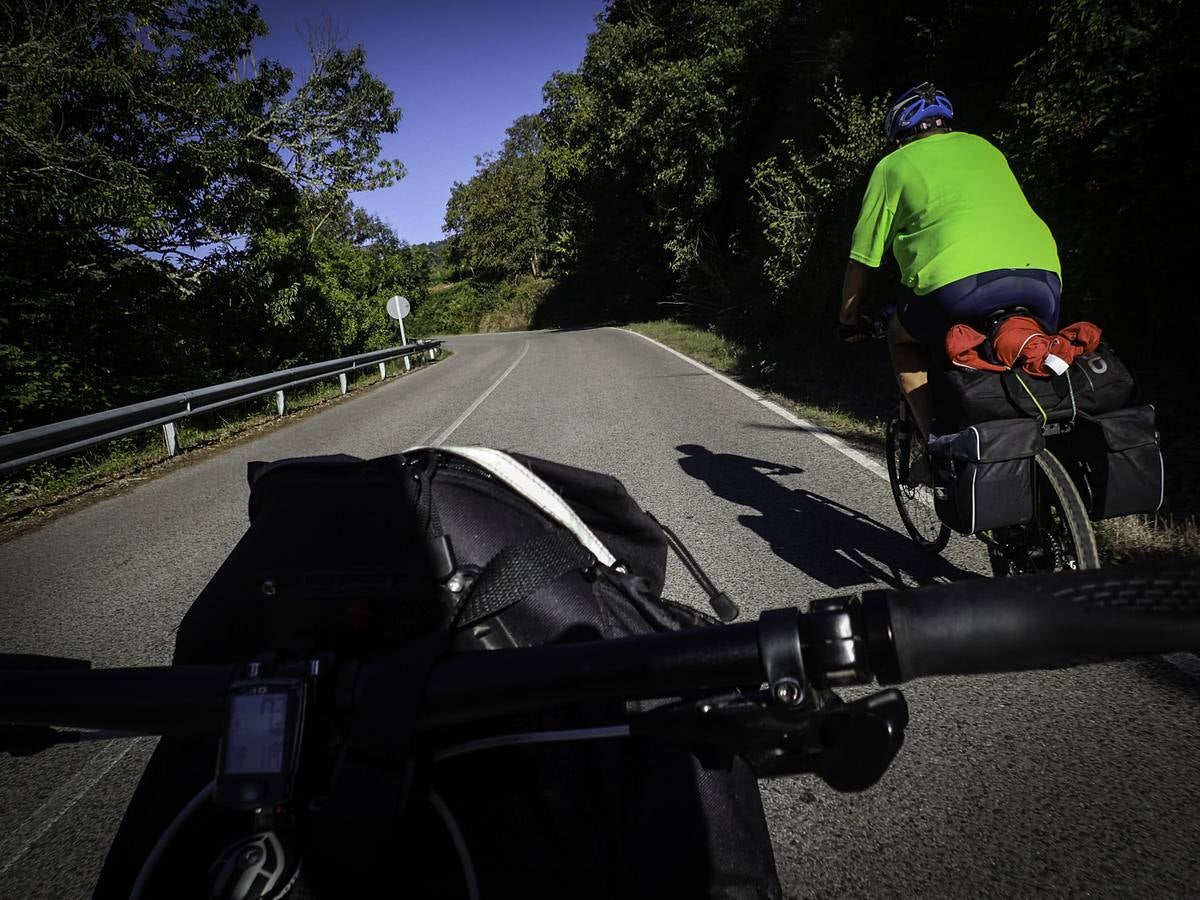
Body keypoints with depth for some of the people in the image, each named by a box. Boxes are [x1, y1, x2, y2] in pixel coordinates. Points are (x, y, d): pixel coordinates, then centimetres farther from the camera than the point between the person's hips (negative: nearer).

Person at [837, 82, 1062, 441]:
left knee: (902, 337, 23)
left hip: (963, 282, -4)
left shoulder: (894, 165, 18)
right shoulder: (984, 147, 32)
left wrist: (848, 320, 32)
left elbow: (861, 259, 17)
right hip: (1044, 276, 5)